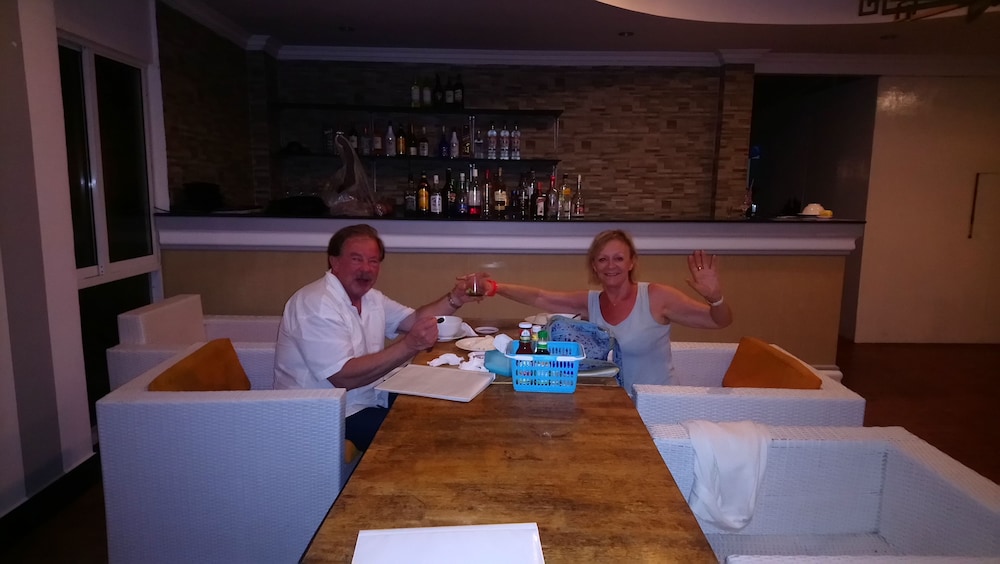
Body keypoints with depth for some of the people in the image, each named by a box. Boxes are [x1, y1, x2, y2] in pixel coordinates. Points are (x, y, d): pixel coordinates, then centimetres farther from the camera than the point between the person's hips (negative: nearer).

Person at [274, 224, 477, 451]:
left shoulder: (370, 297, 7)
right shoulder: (316, 304, -22)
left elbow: (414, 319, 12)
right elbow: (344, 377, -29)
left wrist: (455, 299, -5)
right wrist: (410, 345, -34)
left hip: (367, 401, 9)